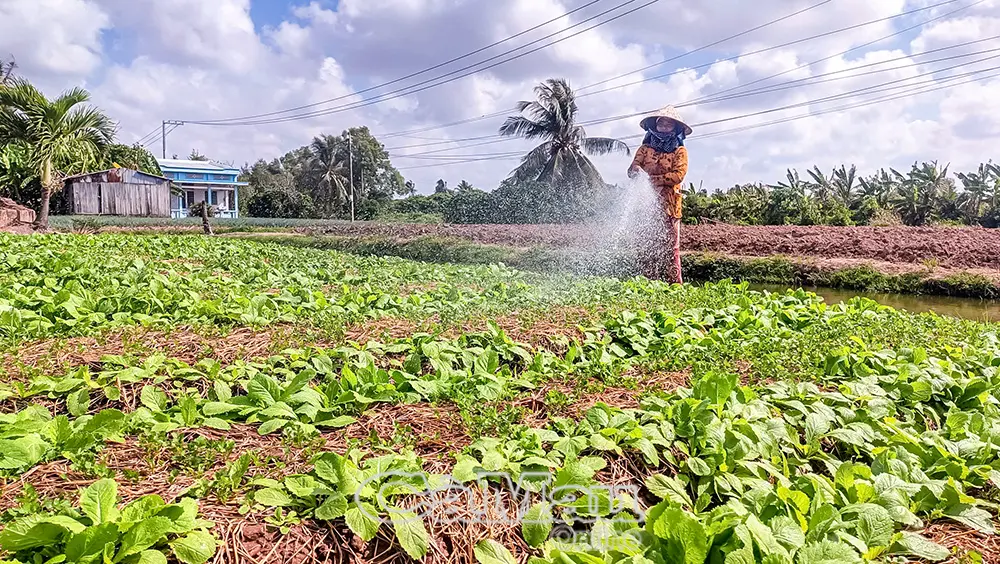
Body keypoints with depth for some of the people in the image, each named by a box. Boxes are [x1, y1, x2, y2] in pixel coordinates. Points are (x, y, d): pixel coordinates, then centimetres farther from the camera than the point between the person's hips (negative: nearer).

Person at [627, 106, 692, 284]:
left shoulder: (680, 151, 10)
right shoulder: (645, 148, 17)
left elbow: (679, 175, -5)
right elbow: (632, 169, 3)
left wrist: (652, 178, -14)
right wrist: (636, 170, -22)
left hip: (668, 203, -2)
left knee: (671, 244, -6)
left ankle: (676, 282, -5)